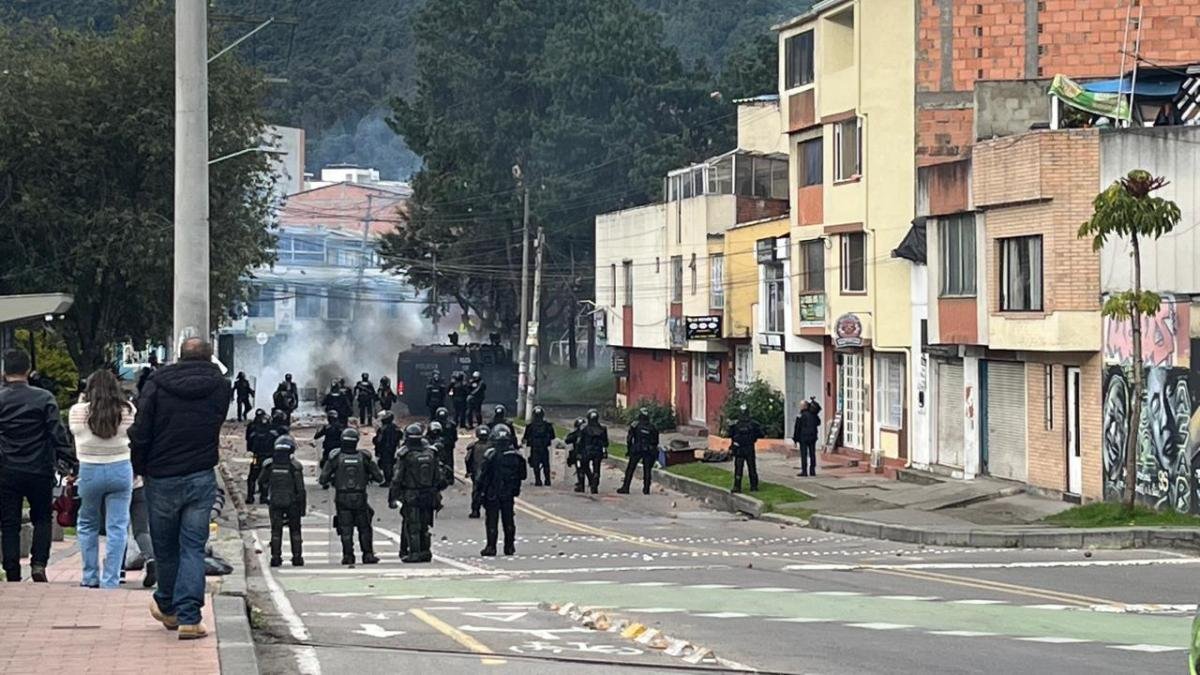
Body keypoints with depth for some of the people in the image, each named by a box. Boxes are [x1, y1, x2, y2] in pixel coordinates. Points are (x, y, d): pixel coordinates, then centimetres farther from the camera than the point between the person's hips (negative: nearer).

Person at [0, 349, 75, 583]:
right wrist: (67, 461, -4)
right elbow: (58, 432, -7)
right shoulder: (44, 398, -4)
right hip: (39, 471, 0)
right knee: (42, 518, 16)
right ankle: (39, 563, -1)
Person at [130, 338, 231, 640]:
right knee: (193, 547, 1)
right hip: (202, 478, 0)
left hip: (162, 479, 0)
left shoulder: (157, 385, -4)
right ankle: (189, 617, -8)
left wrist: (139, 468, 6)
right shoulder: (220, 386, 1)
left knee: (165, 546, 15)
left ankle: (168, 607, 31)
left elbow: (140, 434, -5)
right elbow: (218, 426, 9)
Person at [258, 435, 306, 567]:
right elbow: (300, 488, -9)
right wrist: (303, 506, -2)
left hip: (275, 502, 1)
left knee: (276, 531, 7)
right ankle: (297, 557, 9)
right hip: (292, 502, -1)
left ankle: (275, 557, 2)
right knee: (295, 530, 10)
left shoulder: (269, 464, -2)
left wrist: (265, 496, 26)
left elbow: (262, 483, 8)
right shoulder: (295, 466, -9)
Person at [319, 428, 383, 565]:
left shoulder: (336, 458, -5)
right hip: (360, 498, 1)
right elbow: (379, 477, 3)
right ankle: (368, 555, 9)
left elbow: (323, 478, -7)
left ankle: (348, 556, 4)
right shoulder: (363, 457, -1)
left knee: (345, 530, 6)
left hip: (342, 499, -1)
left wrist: (325, 483, 14)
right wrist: (370, 477, 22)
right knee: (364, 528, 12)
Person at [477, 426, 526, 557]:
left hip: (492, 493, -4)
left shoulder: (491, 454, -13)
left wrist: (480, 491, -4)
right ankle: (509, 546, 15)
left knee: (492, 521, 1)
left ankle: (491, 547, -2)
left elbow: (483, 476, -12)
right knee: (508, 520, 12)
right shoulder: (516, 455, 0)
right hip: (509, 494, 4)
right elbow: (523, 475, 7)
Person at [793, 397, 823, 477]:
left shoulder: (800, 416, -11)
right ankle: (812, 470, 9)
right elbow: (818, 423, 19)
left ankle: (804, 471, -5)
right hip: (813, 437, 5)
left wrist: (795, 439, -2)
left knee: (804, 455, -3)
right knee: (812, 454, 8)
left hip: (803, 438, -5)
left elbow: (797, 429, -9)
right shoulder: (813, 415, 5)